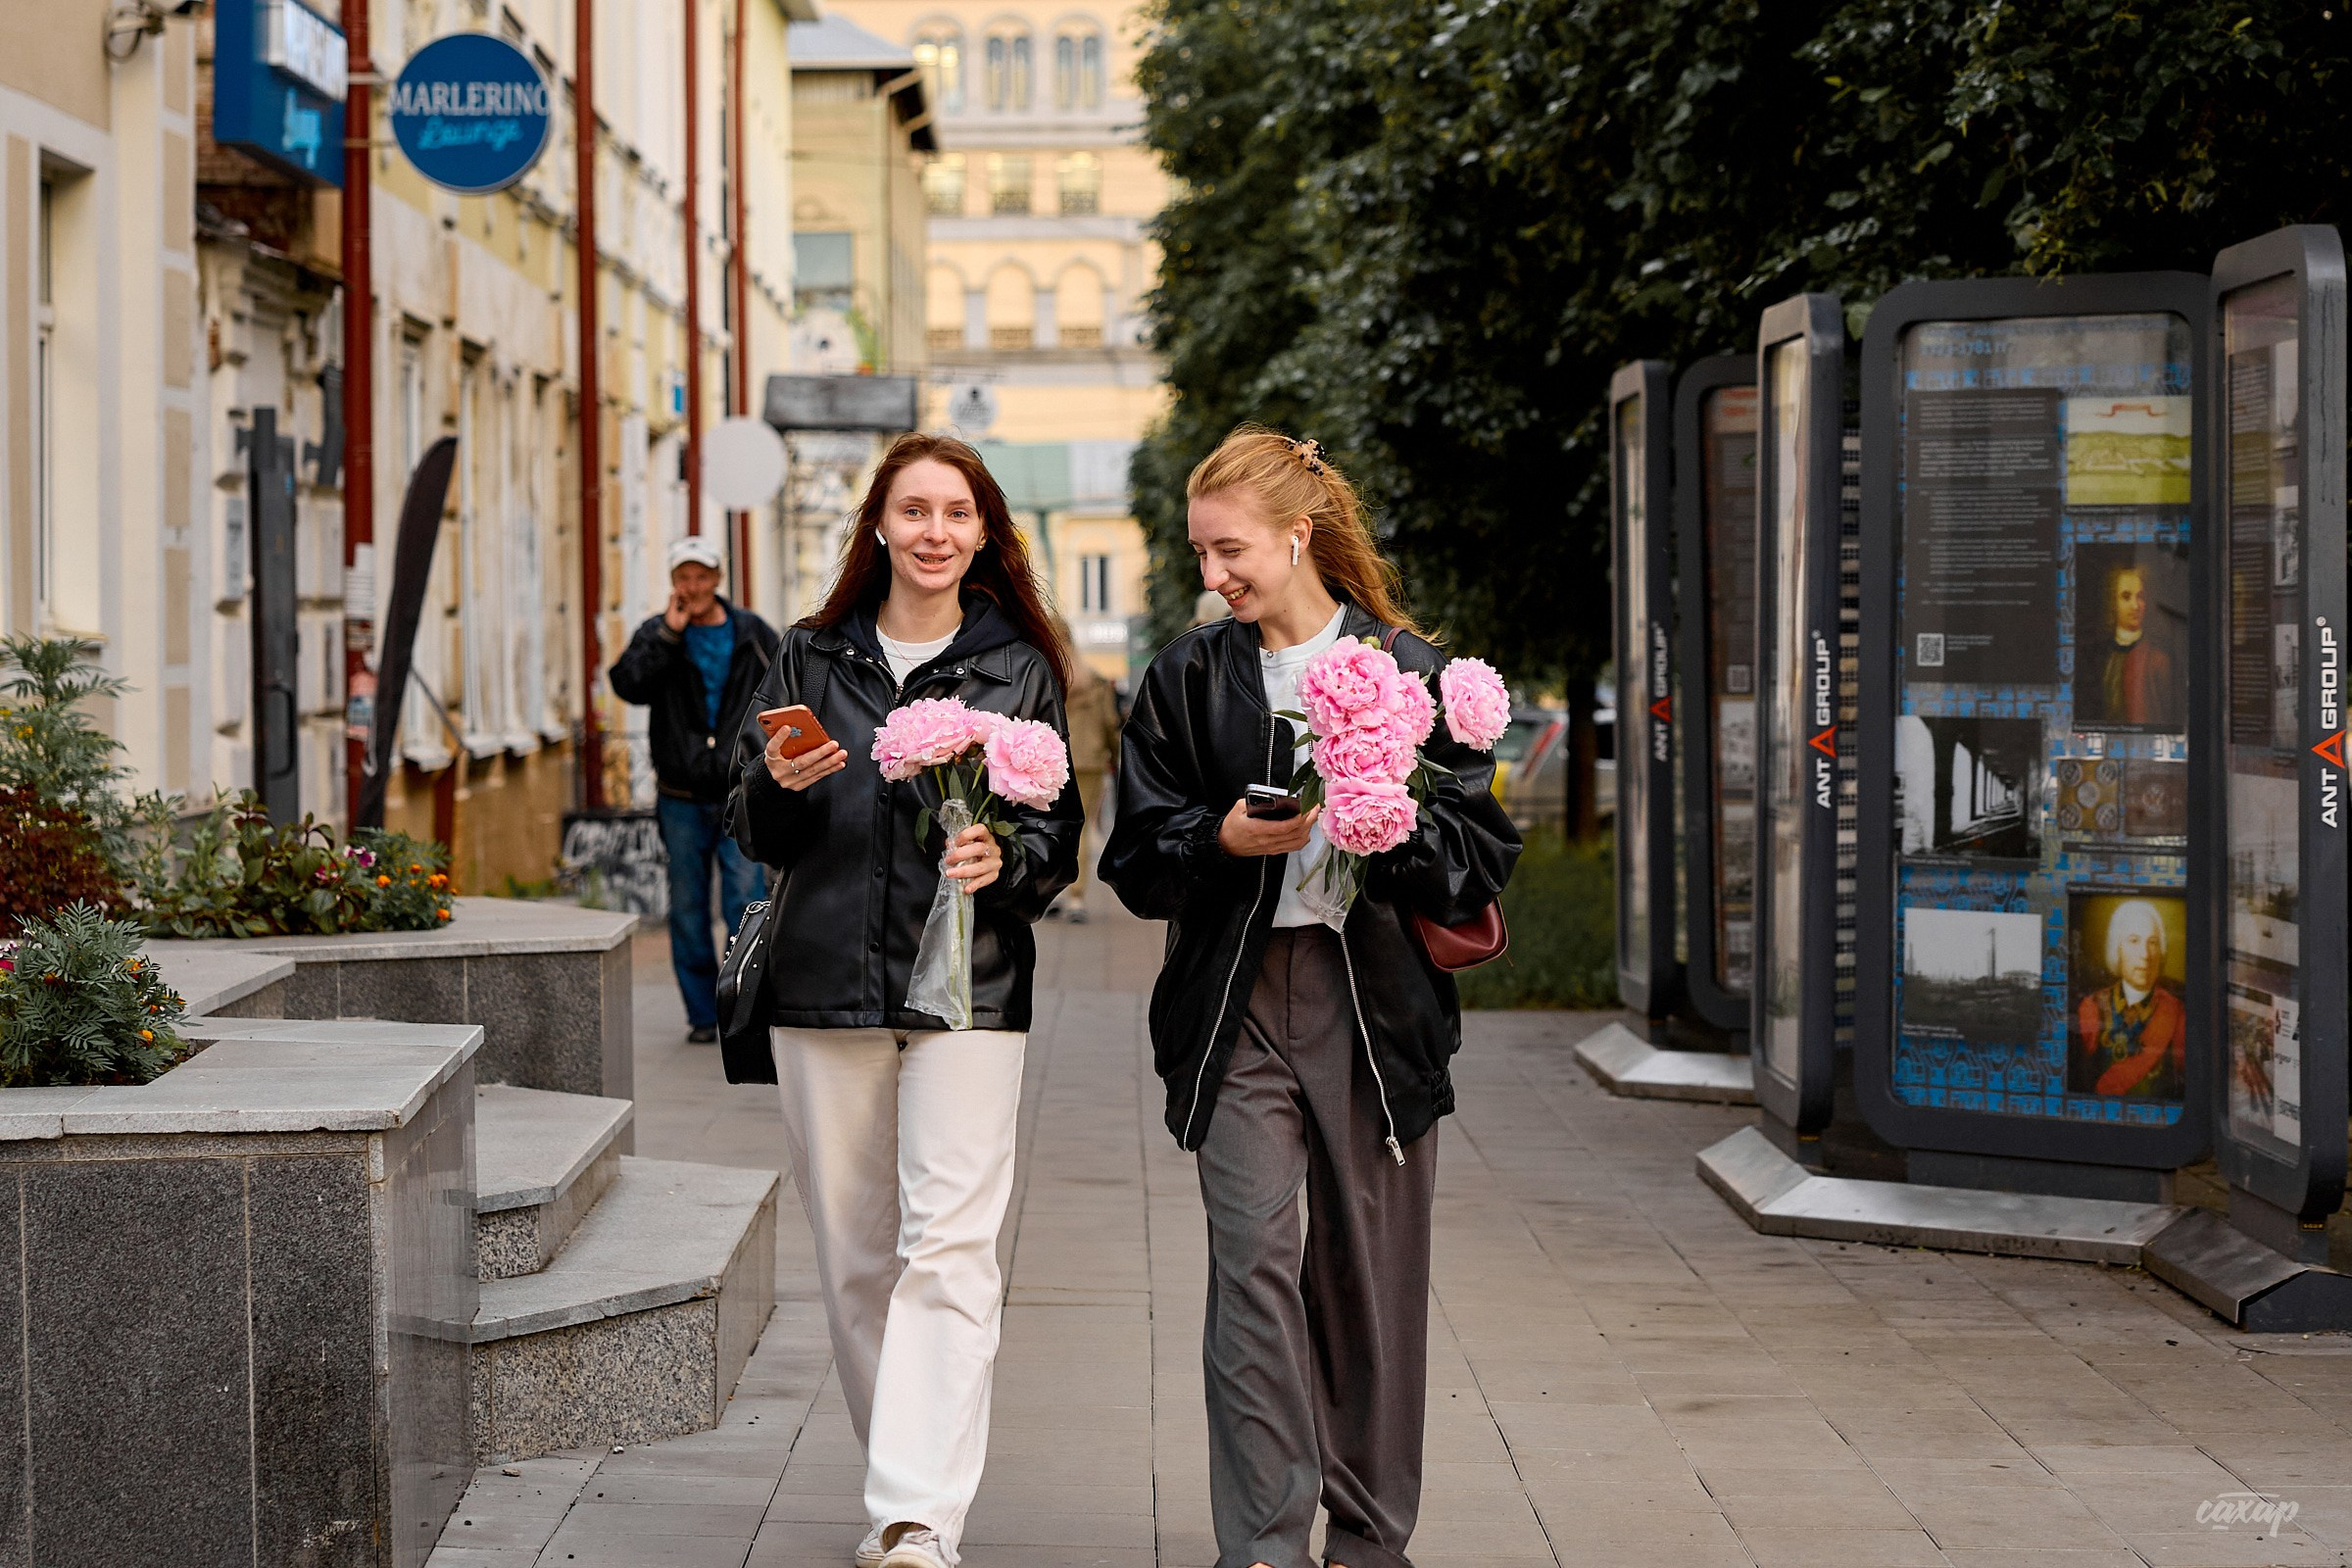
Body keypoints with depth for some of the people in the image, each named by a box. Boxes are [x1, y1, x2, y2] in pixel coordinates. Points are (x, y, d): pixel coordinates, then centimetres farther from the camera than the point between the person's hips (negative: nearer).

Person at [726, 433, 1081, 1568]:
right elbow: (753, 835, 11)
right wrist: (782, 787, -11)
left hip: (968, 986, -2)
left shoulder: (1021, 671, 6)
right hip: (824, 982, 3)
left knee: (948, 1250, -13)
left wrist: (1004, 861, -15)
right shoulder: (810, 659, 10)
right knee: (854, 1252, 8)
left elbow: (1059, 839, 7)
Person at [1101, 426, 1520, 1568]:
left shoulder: (1408, 671, 3)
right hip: (1237, 1002, 1)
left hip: (1374, 996, -1)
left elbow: (1481, 851, 2)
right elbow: (1136, 857, 6)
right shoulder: (1187, 678, 8)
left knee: (1370, 1271, 5)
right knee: (1252, 1261, -8)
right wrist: (1225, 839, -12)